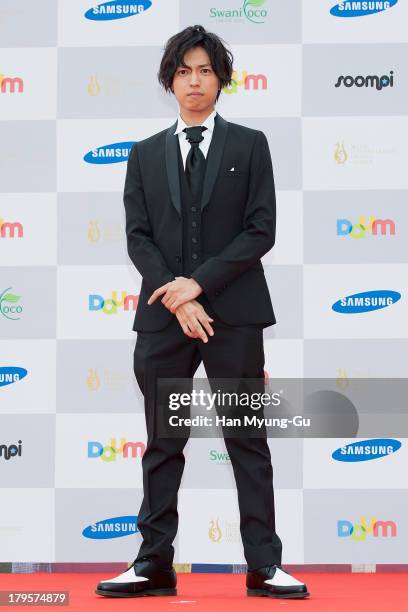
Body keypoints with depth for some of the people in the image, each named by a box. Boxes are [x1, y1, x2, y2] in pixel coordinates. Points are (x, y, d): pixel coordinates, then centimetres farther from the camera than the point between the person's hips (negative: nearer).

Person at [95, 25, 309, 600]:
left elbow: (261, 230, -2)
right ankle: (155, 566, 10)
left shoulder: (249, 145, 6)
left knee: (248, 442, 1)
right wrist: (178, 299, -10)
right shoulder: (145, 154, 12)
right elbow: (138, 236, 4)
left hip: (234, 314, -2)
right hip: (163, 315, 2)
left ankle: (264, 565, 5)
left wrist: (199, 283, -11)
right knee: (162, 445, 6)